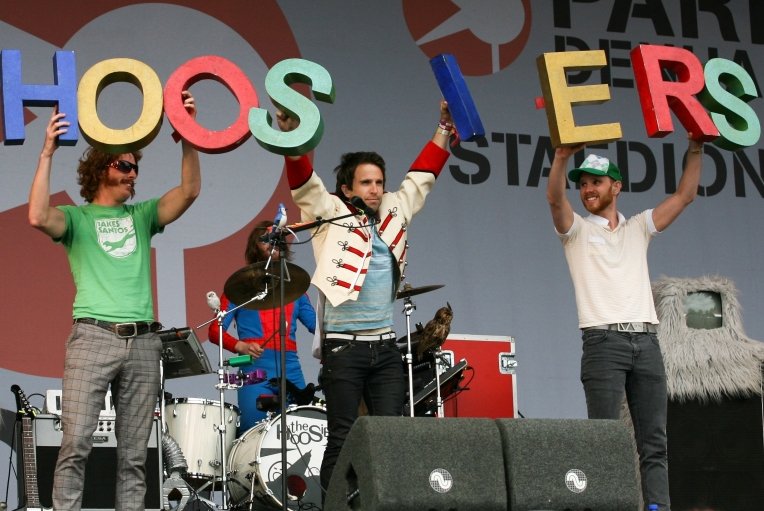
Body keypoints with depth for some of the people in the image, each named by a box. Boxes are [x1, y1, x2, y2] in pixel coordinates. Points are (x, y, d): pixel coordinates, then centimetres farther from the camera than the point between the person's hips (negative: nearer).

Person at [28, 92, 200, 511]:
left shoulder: (142, 216, 18)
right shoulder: (77, 217, 8)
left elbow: (189, 191, 4)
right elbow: (38, 218, -13)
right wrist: (48, 152, -15)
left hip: (143, 341, 4)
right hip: (93, 337, -4)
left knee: (134, 452, 4)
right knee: (76, 444, -10)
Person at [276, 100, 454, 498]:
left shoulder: (393, 214, 14)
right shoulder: (332, 216, 0)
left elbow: (421, 177, 22)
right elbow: (305, 183, -13)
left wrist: (443, 130, 21)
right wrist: (292, 137, -28)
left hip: (385, 346, 5)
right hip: (343, 346, -5)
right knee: (342, 438, -3)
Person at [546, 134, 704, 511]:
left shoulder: (638, 228, 20)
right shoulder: (576, 230, 10)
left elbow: (685, 195, 16)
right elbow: (554, 198, -10)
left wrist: (695, 150, 5)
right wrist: (562, 157, -27)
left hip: (646, 341, 4)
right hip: (604, 342, -4)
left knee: (654, 442, -1)